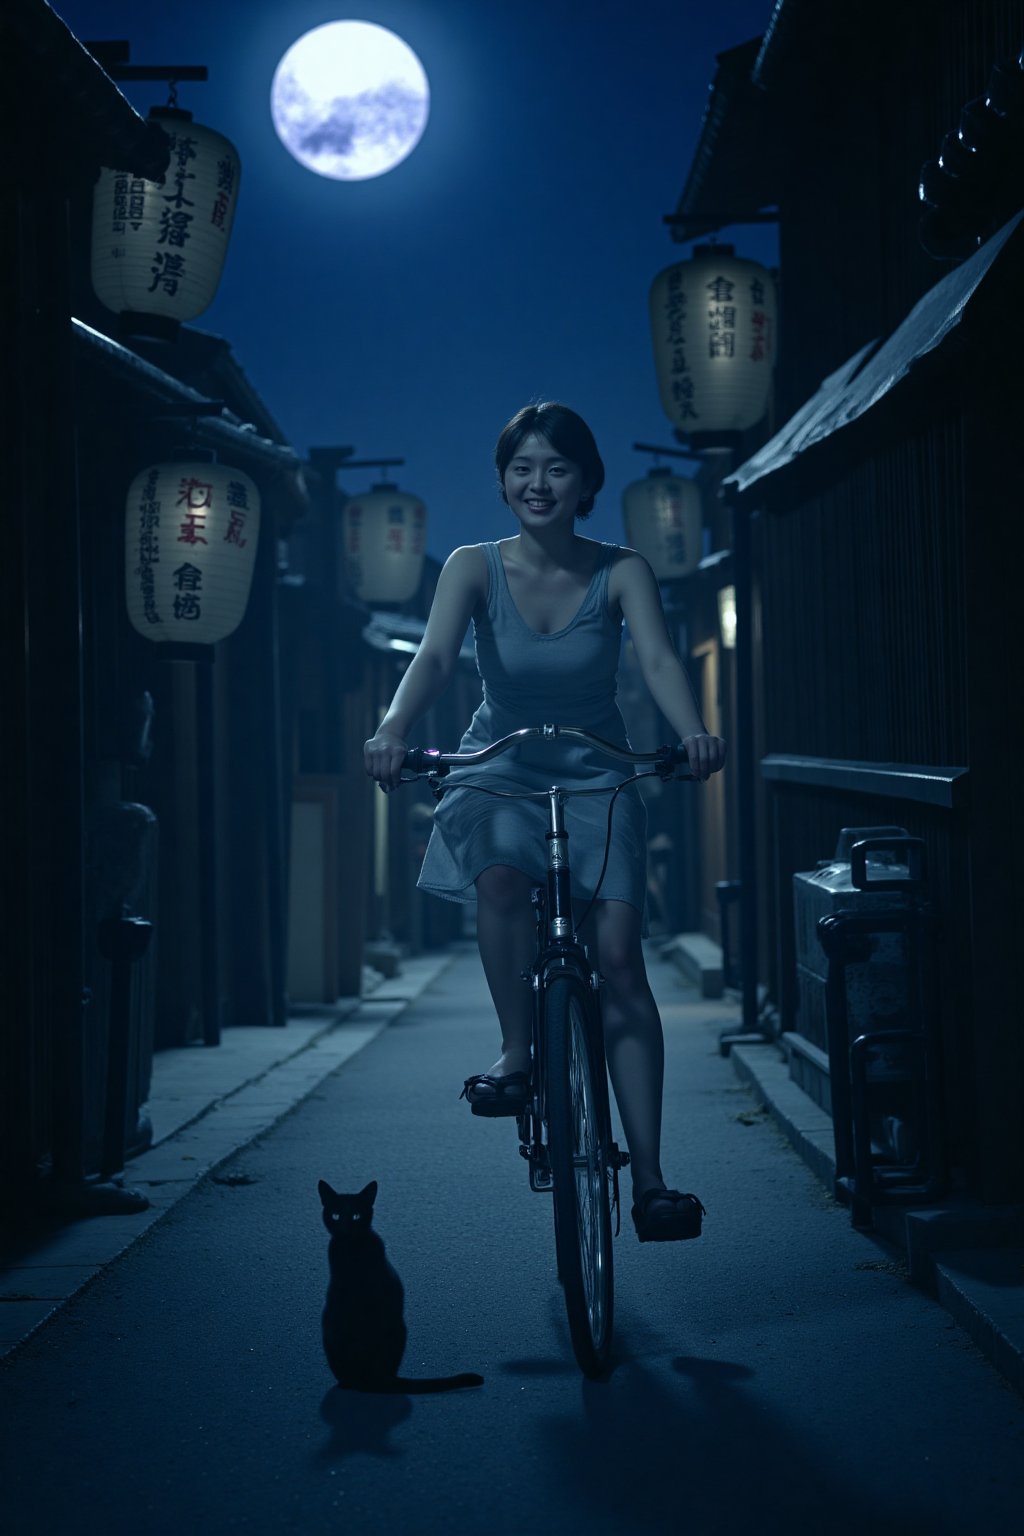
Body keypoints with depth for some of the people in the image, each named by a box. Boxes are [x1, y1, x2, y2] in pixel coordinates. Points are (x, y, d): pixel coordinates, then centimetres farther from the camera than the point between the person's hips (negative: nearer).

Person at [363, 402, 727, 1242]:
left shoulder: (621, 572, -9)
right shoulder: (475, 566, -9)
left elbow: (658, 656, -23)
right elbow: (435, 654, -23)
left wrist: (694, 733, -44)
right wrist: (394, 729, -44)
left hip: (595, 779, 0)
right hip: (501, 770, 0)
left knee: (619, 959, -13)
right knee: (501, 875, -36)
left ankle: (651, 1180, -11)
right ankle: (517, 1053, -14)